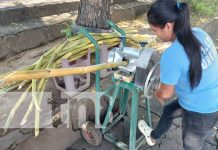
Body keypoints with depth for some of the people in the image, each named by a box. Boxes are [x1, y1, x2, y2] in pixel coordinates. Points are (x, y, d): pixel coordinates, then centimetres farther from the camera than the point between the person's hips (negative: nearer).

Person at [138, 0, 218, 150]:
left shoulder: (171, 56, -32)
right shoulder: (199, 33, -10)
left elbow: (166, 93, -17)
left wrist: (156, 94, 6)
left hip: (200, 111, -8)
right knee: (168, 110, 28)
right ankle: (153, 136, 56)